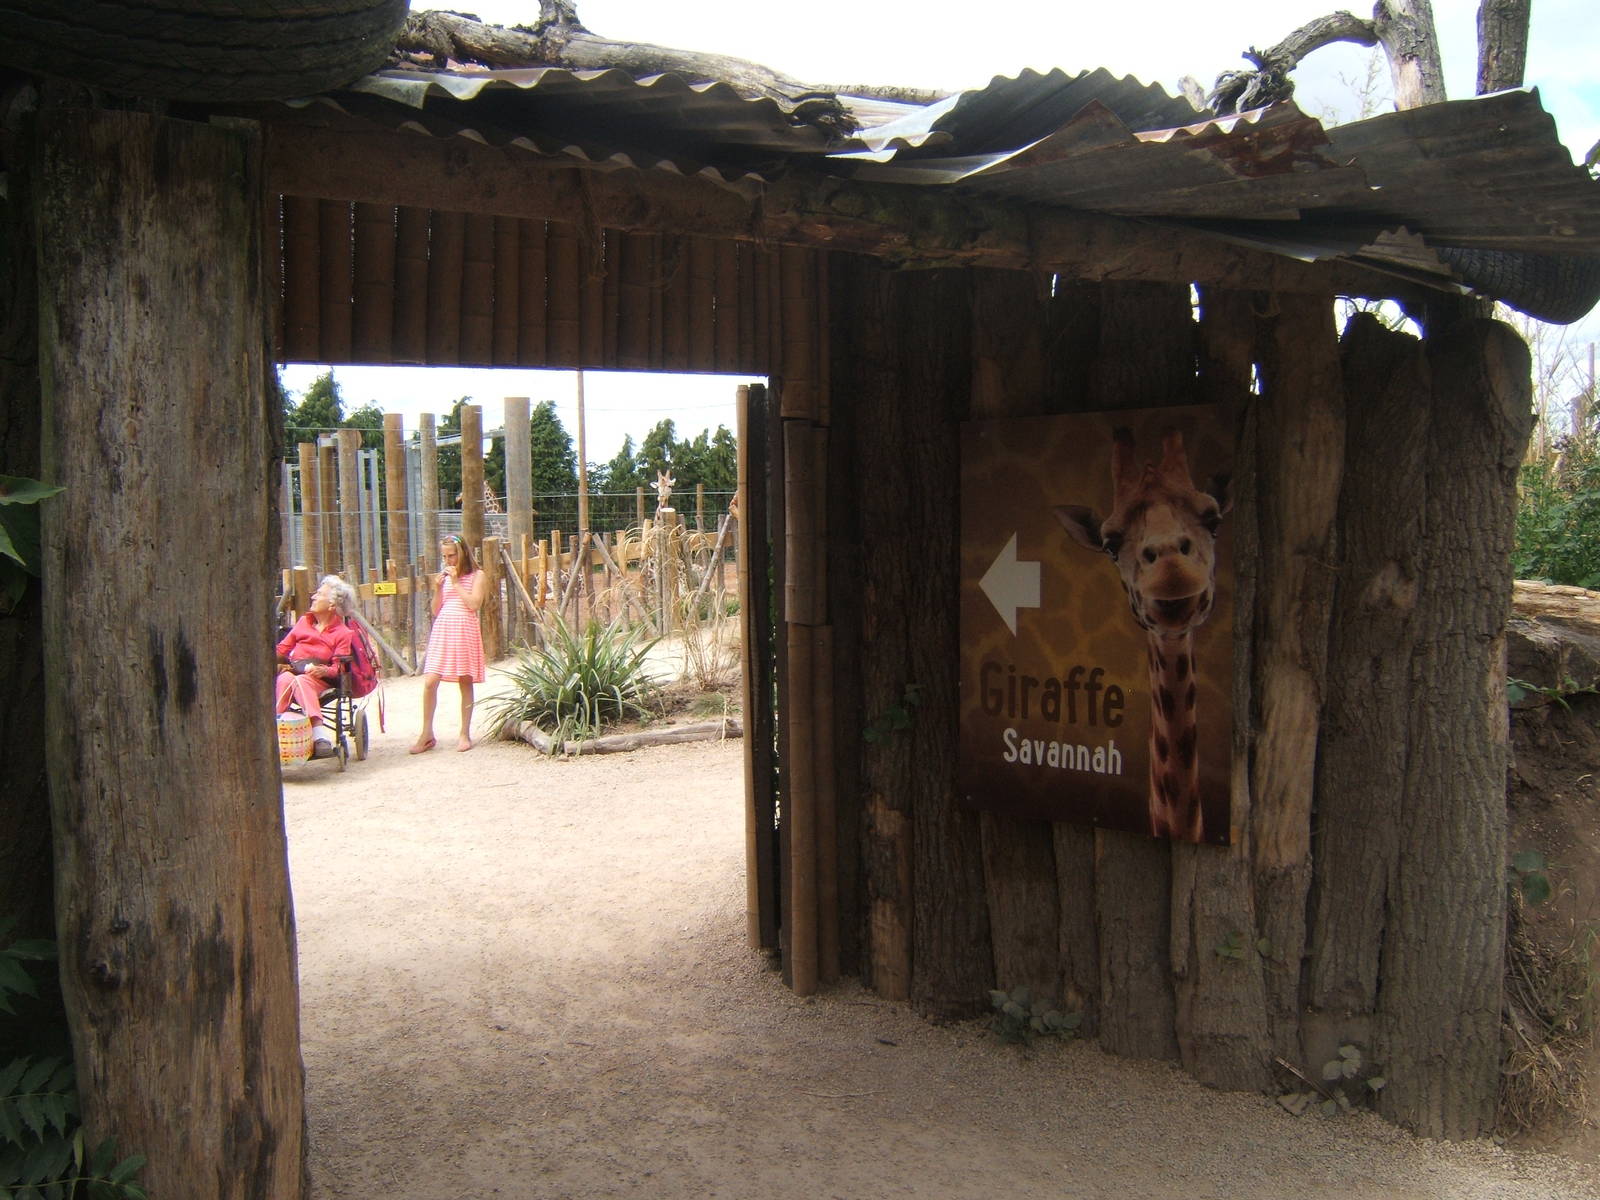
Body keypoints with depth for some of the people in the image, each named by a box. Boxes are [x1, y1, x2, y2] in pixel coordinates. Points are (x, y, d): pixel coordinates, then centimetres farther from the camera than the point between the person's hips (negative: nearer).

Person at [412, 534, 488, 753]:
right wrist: (438, 588, -1)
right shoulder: (444, 577, 15)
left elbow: (474, 604, -12)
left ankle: (465, 734, 12)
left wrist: (456, 583, -9)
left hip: (465, 630, -4)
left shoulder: (477, 576, 2)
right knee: (430, 682, -7)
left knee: (466, 682, 3)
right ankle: (427, 734, 2)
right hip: (441, 630, 4)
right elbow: (435, 610, 13)